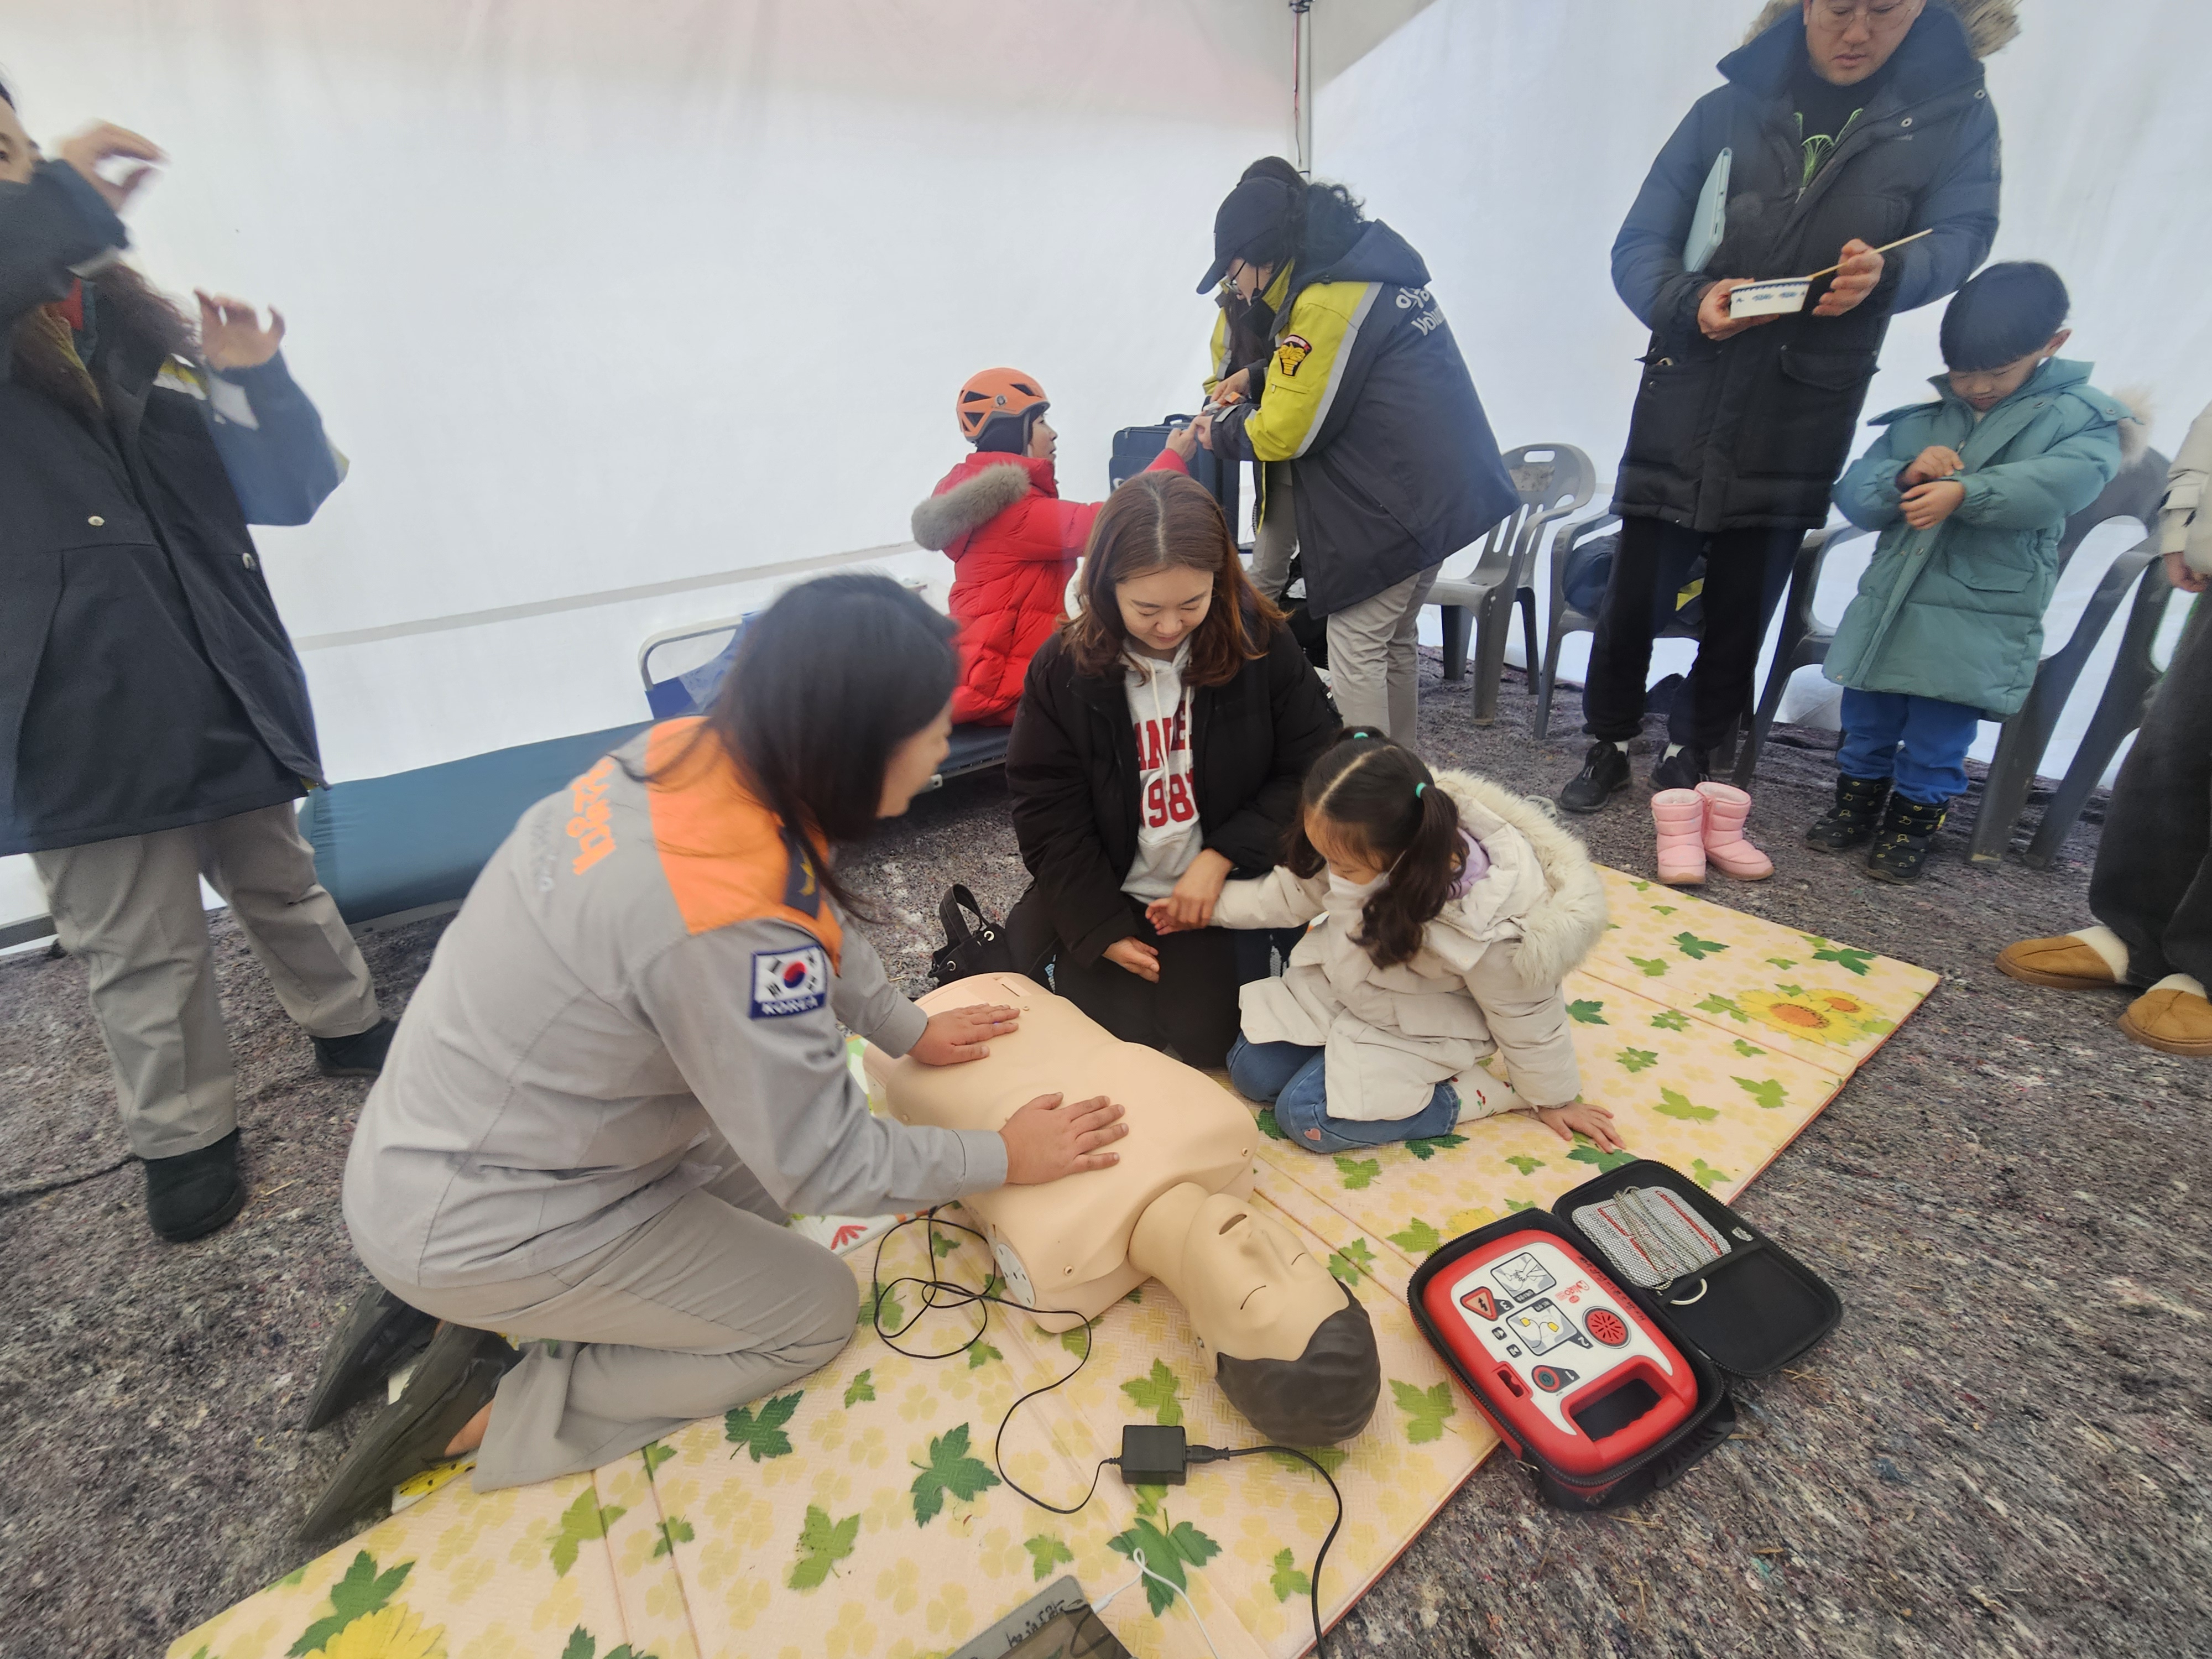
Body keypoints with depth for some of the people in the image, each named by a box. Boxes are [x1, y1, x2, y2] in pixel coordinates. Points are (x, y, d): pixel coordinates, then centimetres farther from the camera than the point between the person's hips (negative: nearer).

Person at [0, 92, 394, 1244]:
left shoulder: (137, 328, 8)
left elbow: (291, 493, 2)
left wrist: (257, 378, -13)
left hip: (224, 694, 3)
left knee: (279, 886, 20)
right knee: (142, 954, 10)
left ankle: (349, 1029, 41)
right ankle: (185, 1138, 29)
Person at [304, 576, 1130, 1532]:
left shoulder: (687, 754, -13)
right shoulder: (731, 927, -37)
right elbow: (828, 1166, -23)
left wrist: (908, 1030, 11)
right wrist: (1005, 1158, -9)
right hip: (476, 1226, -7)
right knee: (815, 1313, 5)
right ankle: (486, 1418, 7)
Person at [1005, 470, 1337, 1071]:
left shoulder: (1263, 643, -12)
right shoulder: (1063, 667, -12)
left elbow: (1312, 768, -8)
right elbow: (1047, 811, -9)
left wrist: (1222, 857, -19)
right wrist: (1103, 929, -12)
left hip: (1223, 889, 0)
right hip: (1109, 895, 0)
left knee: (1205, 1039, -4)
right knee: (1115, 1037, -1)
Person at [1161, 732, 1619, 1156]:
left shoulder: (1488, 927, -37)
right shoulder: (1362, 840, -25)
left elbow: (1526, 1019, -17)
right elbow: (1300, 889, -3)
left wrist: (1555, 1099, 1)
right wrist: (1210, 907, -2)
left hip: (1417, 1027, -5)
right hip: (1336, 982, 5)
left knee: (1308, 1117, -16)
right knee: (1251, 1071, 2)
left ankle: (1481, 1092, -3)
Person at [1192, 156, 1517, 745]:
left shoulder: (1326, 303, -19)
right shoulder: (1358, 264, 12)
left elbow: (1284, 434, -15)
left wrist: (1221, 432, 3)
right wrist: (1258, 377, 13)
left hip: (1391, 498, -10)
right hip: (1438, 485, 10)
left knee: (1355, 645, -4)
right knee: (1396, 639, 18)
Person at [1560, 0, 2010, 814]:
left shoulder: (1956, 115, 6)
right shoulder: (1729, 111, 5)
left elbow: (1959, 234, -1)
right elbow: (1637, 246, -1)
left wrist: (1886, 274, -24)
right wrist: (1690, 299, -22)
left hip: (1800, 423, 1)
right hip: (1683, 403, 0)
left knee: (1742, 608, 7)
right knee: (1632, 593, 0)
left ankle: (1689, 754, 23)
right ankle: (1609, 745, 19)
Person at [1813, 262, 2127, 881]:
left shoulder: (2079, 417, 2)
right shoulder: (1920, 419, 11)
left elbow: (2069, 478, -18)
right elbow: (1854, 494, 5)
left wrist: (1965, 492, -31)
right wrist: (1905, 477, -16)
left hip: (1977, 626, -3)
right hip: (1888, 608, 4)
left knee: (1937, 741, 3)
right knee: (1866, 722, 13)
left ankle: (1913, 823, 21)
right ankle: (1857, 802, 31)